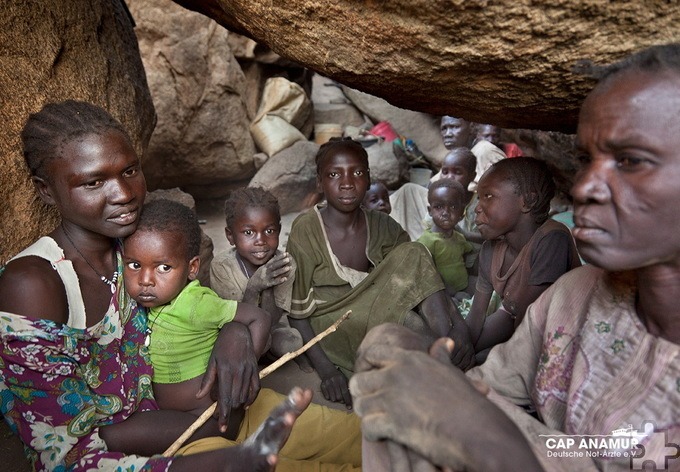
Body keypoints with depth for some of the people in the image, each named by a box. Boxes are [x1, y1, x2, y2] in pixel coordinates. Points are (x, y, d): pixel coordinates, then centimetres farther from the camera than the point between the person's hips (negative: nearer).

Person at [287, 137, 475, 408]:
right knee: (407, 320, -30)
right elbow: (296, 311, -12)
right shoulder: (306, 230, -15)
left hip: (374, 326, 4)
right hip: (326, 334, -4)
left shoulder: (382, 227, -2)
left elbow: (423, 276, -5)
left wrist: (458, 326, -21)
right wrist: (326, 369, -22)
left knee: (411, 255, -18)